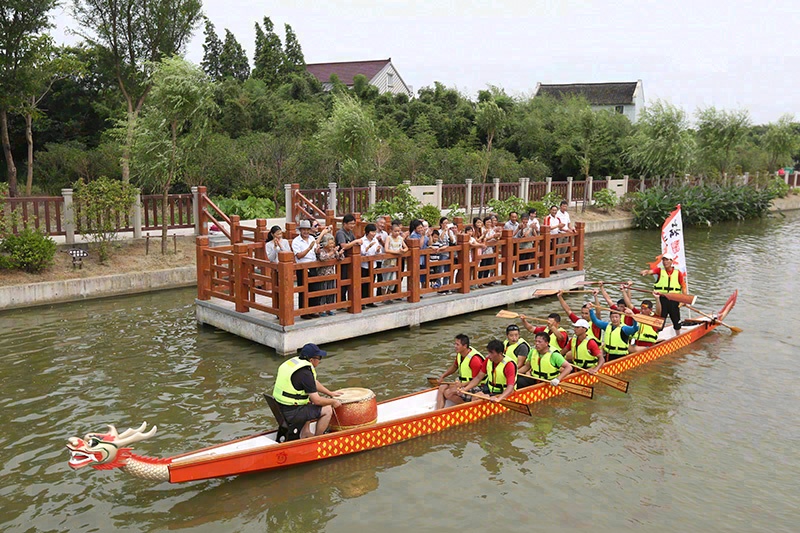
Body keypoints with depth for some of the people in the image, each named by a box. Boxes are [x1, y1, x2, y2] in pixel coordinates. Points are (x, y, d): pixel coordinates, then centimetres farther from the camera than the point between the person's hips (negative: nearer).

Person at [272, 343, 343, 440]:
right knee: (327, 410, -1)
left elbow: (314, 383, 22)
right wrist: (333, 402, 0)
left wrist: (330, 393, 26)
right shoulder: (305, 373, -22)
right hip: (291, 413, -9)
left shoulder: (295, 361, 7)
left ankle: (305, 432, 24)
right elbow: (317, 400, -17)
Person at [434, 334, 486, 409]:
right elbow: (454, 366, 23)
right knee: (442, 387, -8)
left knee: (448, 393, -23)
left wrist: (462, 384, -30)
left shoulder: (475, 359, -25)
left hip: (475, 388, -9)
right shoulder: (459, 354, 3)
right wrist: (443, 376, 15)